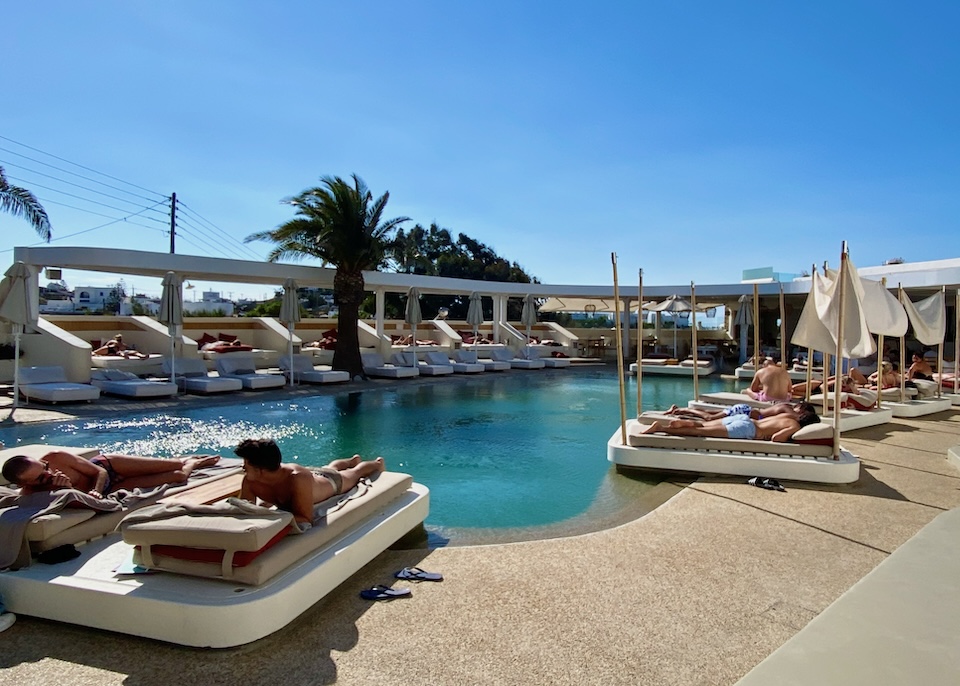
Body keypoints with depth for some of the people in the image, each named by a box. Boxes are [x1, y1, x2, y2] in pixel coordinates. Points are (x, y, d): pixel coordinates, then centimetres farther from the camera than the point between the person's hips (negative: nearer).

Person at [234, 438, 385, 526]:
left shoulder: (298, 479, -53)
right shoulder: (250, 481, -37)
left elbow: (306, 520, -52)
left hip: (330, 482, -5)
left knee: (355, 473, 31)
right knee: (330, 467, 40)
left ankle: (377, 463, 65)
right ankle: (354, 460, 73)